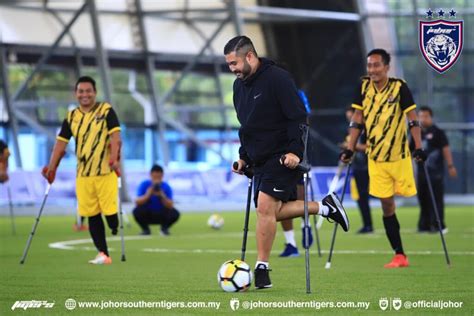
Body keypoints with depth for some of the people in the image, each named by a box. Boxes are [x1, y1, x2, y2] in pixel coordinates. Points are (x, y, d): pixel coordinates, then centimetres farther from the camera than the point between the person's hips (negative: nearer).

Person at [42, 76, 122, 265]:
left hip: (105, 171, -4)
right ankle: (103, 254, 10)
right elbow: (61, 142, 10)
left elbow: (115, 136, -9)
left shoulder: (106, 110, -1)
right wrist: (52, 167, 1)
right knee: (91, 215, 4)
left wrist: (114, 157, -23)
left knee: (110, 211, -9)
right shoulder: (71, 117, 11)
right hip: (83, 174, 4)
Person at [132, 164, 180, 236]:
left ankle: (164, 228, 6)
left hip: (161, 216, 0)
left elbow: (170, 206, -21)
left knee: (175, 214, -27)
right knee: (137, 211, -31)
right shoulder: (144, 185, -13)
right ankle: (145, 229, -1)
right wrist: (148, 194, -38)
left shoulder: (166, 187, -12)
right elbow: (137, 202, -23)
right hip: (147, 216, 0)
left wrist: (162, 196, -37)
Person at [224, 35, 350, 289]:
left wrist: (294, 151, -25)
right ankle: (325, 207, 21)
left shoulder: (277, 78, -14)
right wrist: (243, 157, 16)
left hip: (283, 158, -9)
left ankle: (262, 268, -10)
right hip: (260, 160, 9)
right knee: (272, 212, 5)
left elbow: (297, 116, -18)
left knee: (265, 207, -17)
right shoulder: (239, 85, 12)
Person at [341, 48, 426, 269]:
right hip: (375, 157, 3)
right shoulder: (363, 87, 1)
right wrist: (350, 148, 2)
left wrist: (418, 147, -17)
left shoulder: (399, 87, -10)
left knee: (405, 194, -1)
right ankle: (399, 255, 1)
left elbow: (412, 118, -9)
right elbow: (357, 118, 6)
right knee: (386, 203, -1)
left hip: (399, 154, -3)